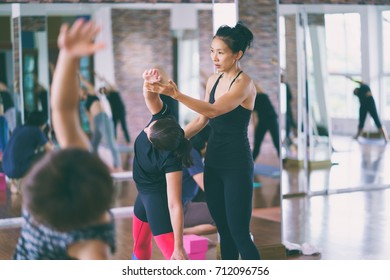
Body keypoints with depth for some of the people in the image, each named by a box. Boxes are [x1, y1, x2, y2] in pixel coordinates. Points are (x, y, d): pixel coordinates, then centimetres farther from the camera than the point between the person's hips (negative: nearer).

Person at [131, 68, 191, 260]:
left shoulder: (170, 158, -37)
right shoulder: (163, 118, -23)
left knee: (172, 254, -17)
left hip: (159, 197, -8)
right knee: (140, 244, 28)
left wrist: (179, 247, -37)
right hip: (145, 192, 8)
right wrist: (150, 82, -59)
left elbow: (174, 205, -38)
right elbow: (149, 96, -34)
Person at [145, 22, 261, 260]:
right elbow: (202, 120, 15)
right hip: (213, 162, 7)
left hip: (237, 165, -7)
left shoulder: (244, 83, -15)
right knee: (223, 230, 13)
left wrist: (175, 94, -35)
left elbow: (213, 110, -28)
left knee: (239, 233, -5)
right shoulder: (213, 80, 9)